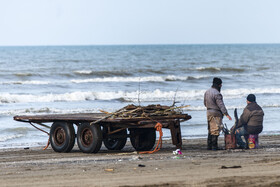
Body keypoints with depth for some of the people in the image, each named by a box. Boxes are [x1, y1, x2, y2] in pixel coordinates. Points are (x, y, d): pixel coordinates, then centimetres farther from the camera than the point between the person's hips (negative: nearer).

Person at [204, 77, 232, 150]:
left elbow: (205, 103, 20)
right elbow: (221, 105, -23)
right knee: (216, 130, -4)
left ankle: (209, 146, 16)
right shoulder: (217, 94, -18)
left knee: (210, 130, 15)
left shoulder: (207, 92, 10)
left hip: (209, 112, 9)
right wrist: (226, 114, -24)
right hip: (216, 113, -9)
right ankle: (214, 146, -4)